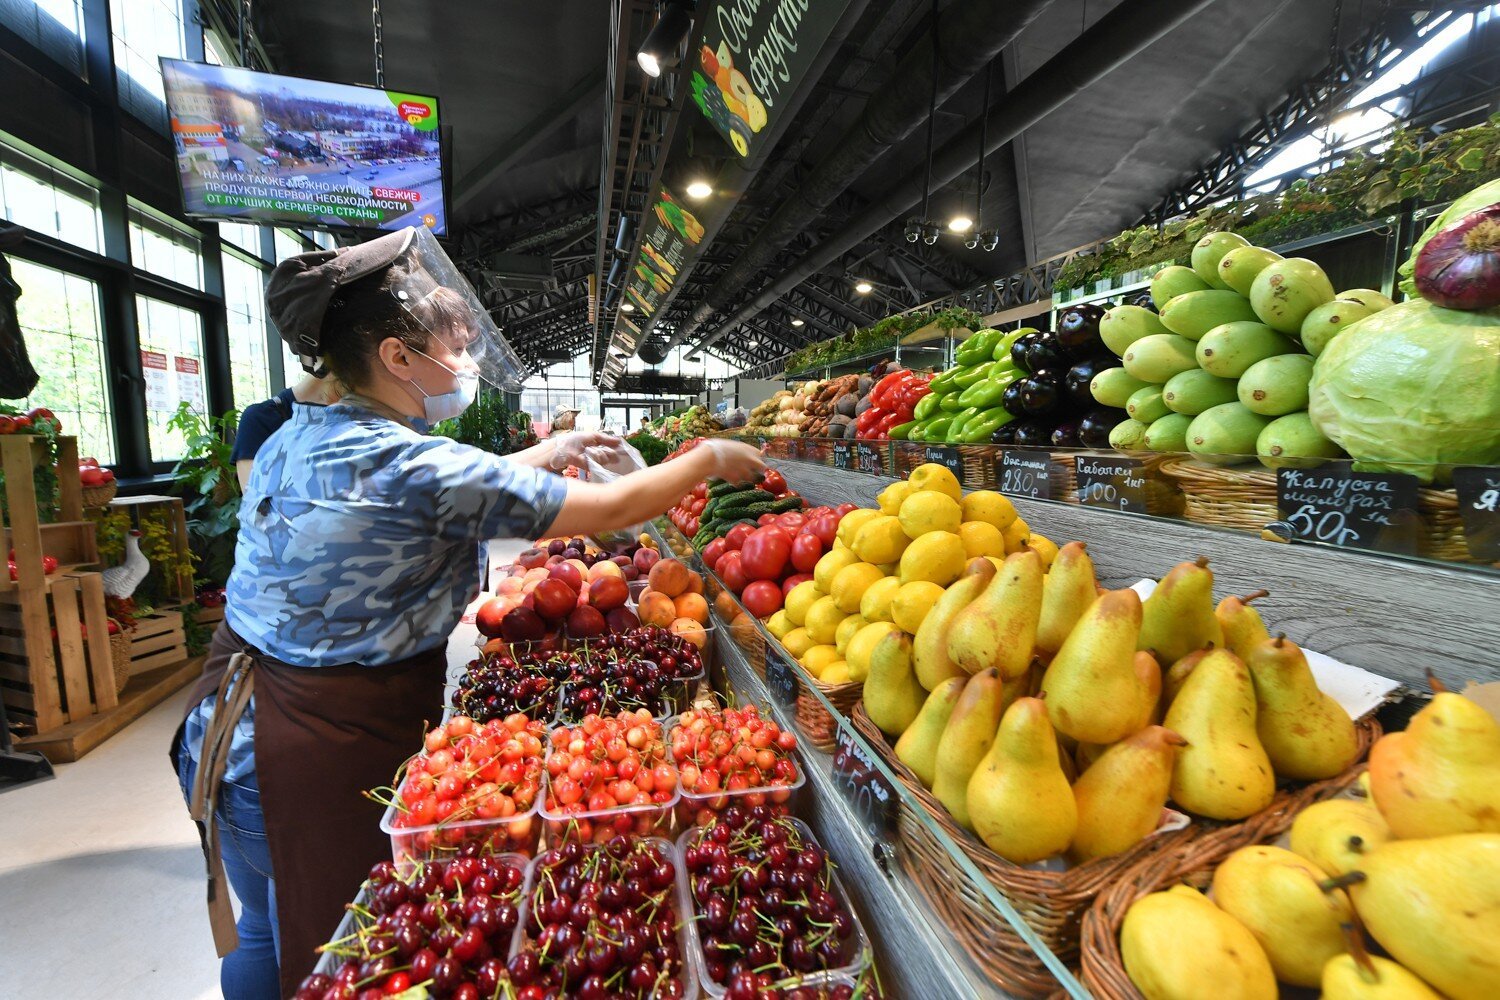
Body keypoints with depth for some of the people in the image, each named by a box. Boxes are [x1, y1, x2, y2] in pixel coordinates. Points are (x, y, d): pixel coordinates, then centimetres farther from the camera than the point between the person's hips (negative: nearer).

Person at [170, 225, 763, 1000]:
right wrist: (711, 458, -7)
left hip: (232, 732, 8)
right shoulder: (414, 467, -26)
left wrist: (546, 454, 16)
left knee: (264, 932, 28)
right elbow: (614, 508, -22)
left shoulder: (295, 436, 0)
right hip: (324, 755, -8)